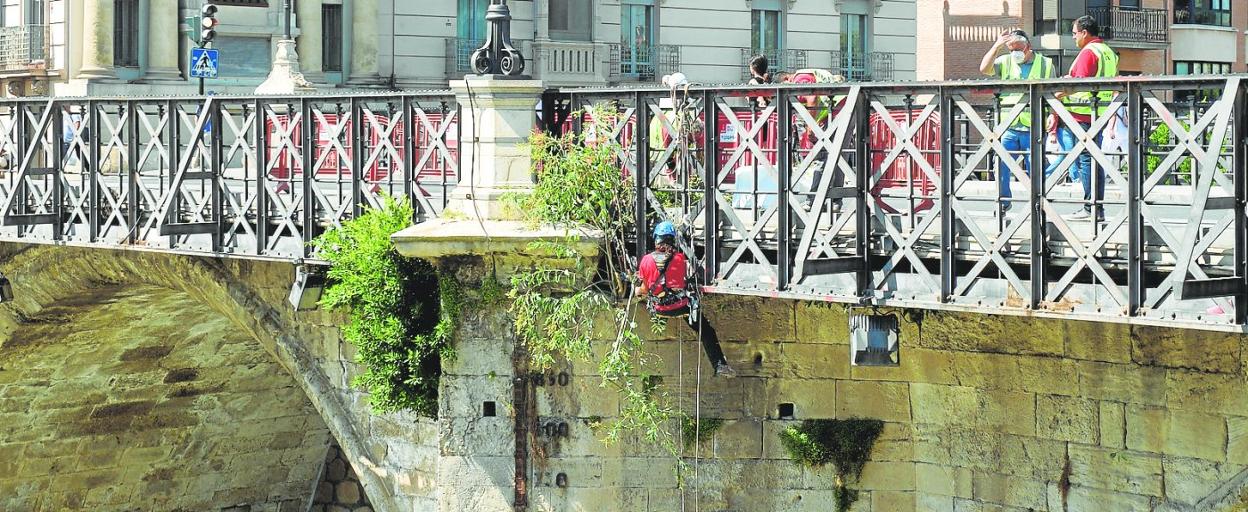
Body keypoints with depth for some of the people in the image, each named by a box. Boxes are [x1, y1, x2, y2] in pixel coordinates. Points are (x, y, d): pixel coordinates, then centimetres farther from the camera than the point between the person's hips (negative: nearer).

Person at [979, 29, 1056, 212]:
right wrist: (997, 45, -7)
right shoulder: (1005, 62, 11)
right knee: (1001, 166, -4)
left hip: (1033, 128, -1)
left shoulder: (1046, 64, 10)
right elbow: (984, 68, -5)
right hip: (1008, 127, 1)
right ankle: (1003, 200, 11)